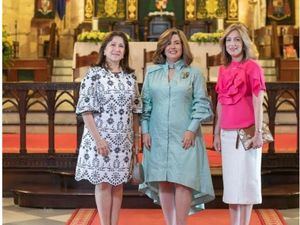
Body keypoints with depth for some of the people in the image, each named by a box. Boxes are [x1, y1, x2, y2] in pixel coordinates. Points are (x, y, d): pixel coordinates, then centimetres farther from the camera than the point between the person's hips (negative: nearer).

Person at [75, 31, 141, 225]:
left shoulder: (130, 76, 9)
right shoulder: (94, 74, -5)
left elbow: (135, 109, 14)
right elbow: (86, 109, -9)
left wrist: (135, 137, 8)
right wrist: (98, 138, -15)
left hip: (123, 139, 4)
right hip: (101, 138, -4)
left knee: (118, 183, 9)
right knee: (103, 183, 2)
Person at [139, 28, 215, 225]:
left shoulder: (194, 73, 4)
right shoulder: (152, 72, 11)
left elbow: (201, 104, 0)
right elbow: (145, 103, 11)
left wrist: (192, 129, -9)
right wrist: (145, 130, 3)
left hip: (184, 136, -2)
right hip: (158, 136, 3)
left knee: (182, 181, -6)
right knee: (163, 182, 4)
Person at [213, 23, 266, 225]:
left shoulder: (252, 67, -4)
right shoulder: (224, 70, 13)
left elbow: (258, 102, -8)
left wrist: (258, 132, -13)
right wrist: (217, 133, 13)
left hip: (246, 132, -6)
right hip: (227, 133, 6)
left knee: (246, 179, 1)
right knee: (230, 180, 10)